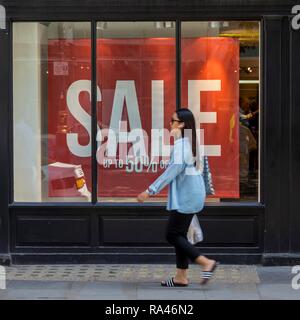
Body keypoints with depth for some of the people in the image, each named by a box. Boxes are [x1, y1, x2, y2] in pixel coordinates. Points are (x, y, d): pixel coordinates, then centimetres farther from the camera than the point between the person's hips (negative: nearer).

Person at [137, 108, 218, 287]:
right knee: (179, 234, 12)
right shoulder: (189, 142, 14)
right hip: (189, 196, 10)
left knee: (173, 235, -4)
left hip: (185, 197, -10)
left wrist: (151, 190, -25)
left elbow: (176, 168, -24)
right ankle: (181, 277, 15)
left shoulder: (181, 143, -16)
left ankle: (206, 263, -8)